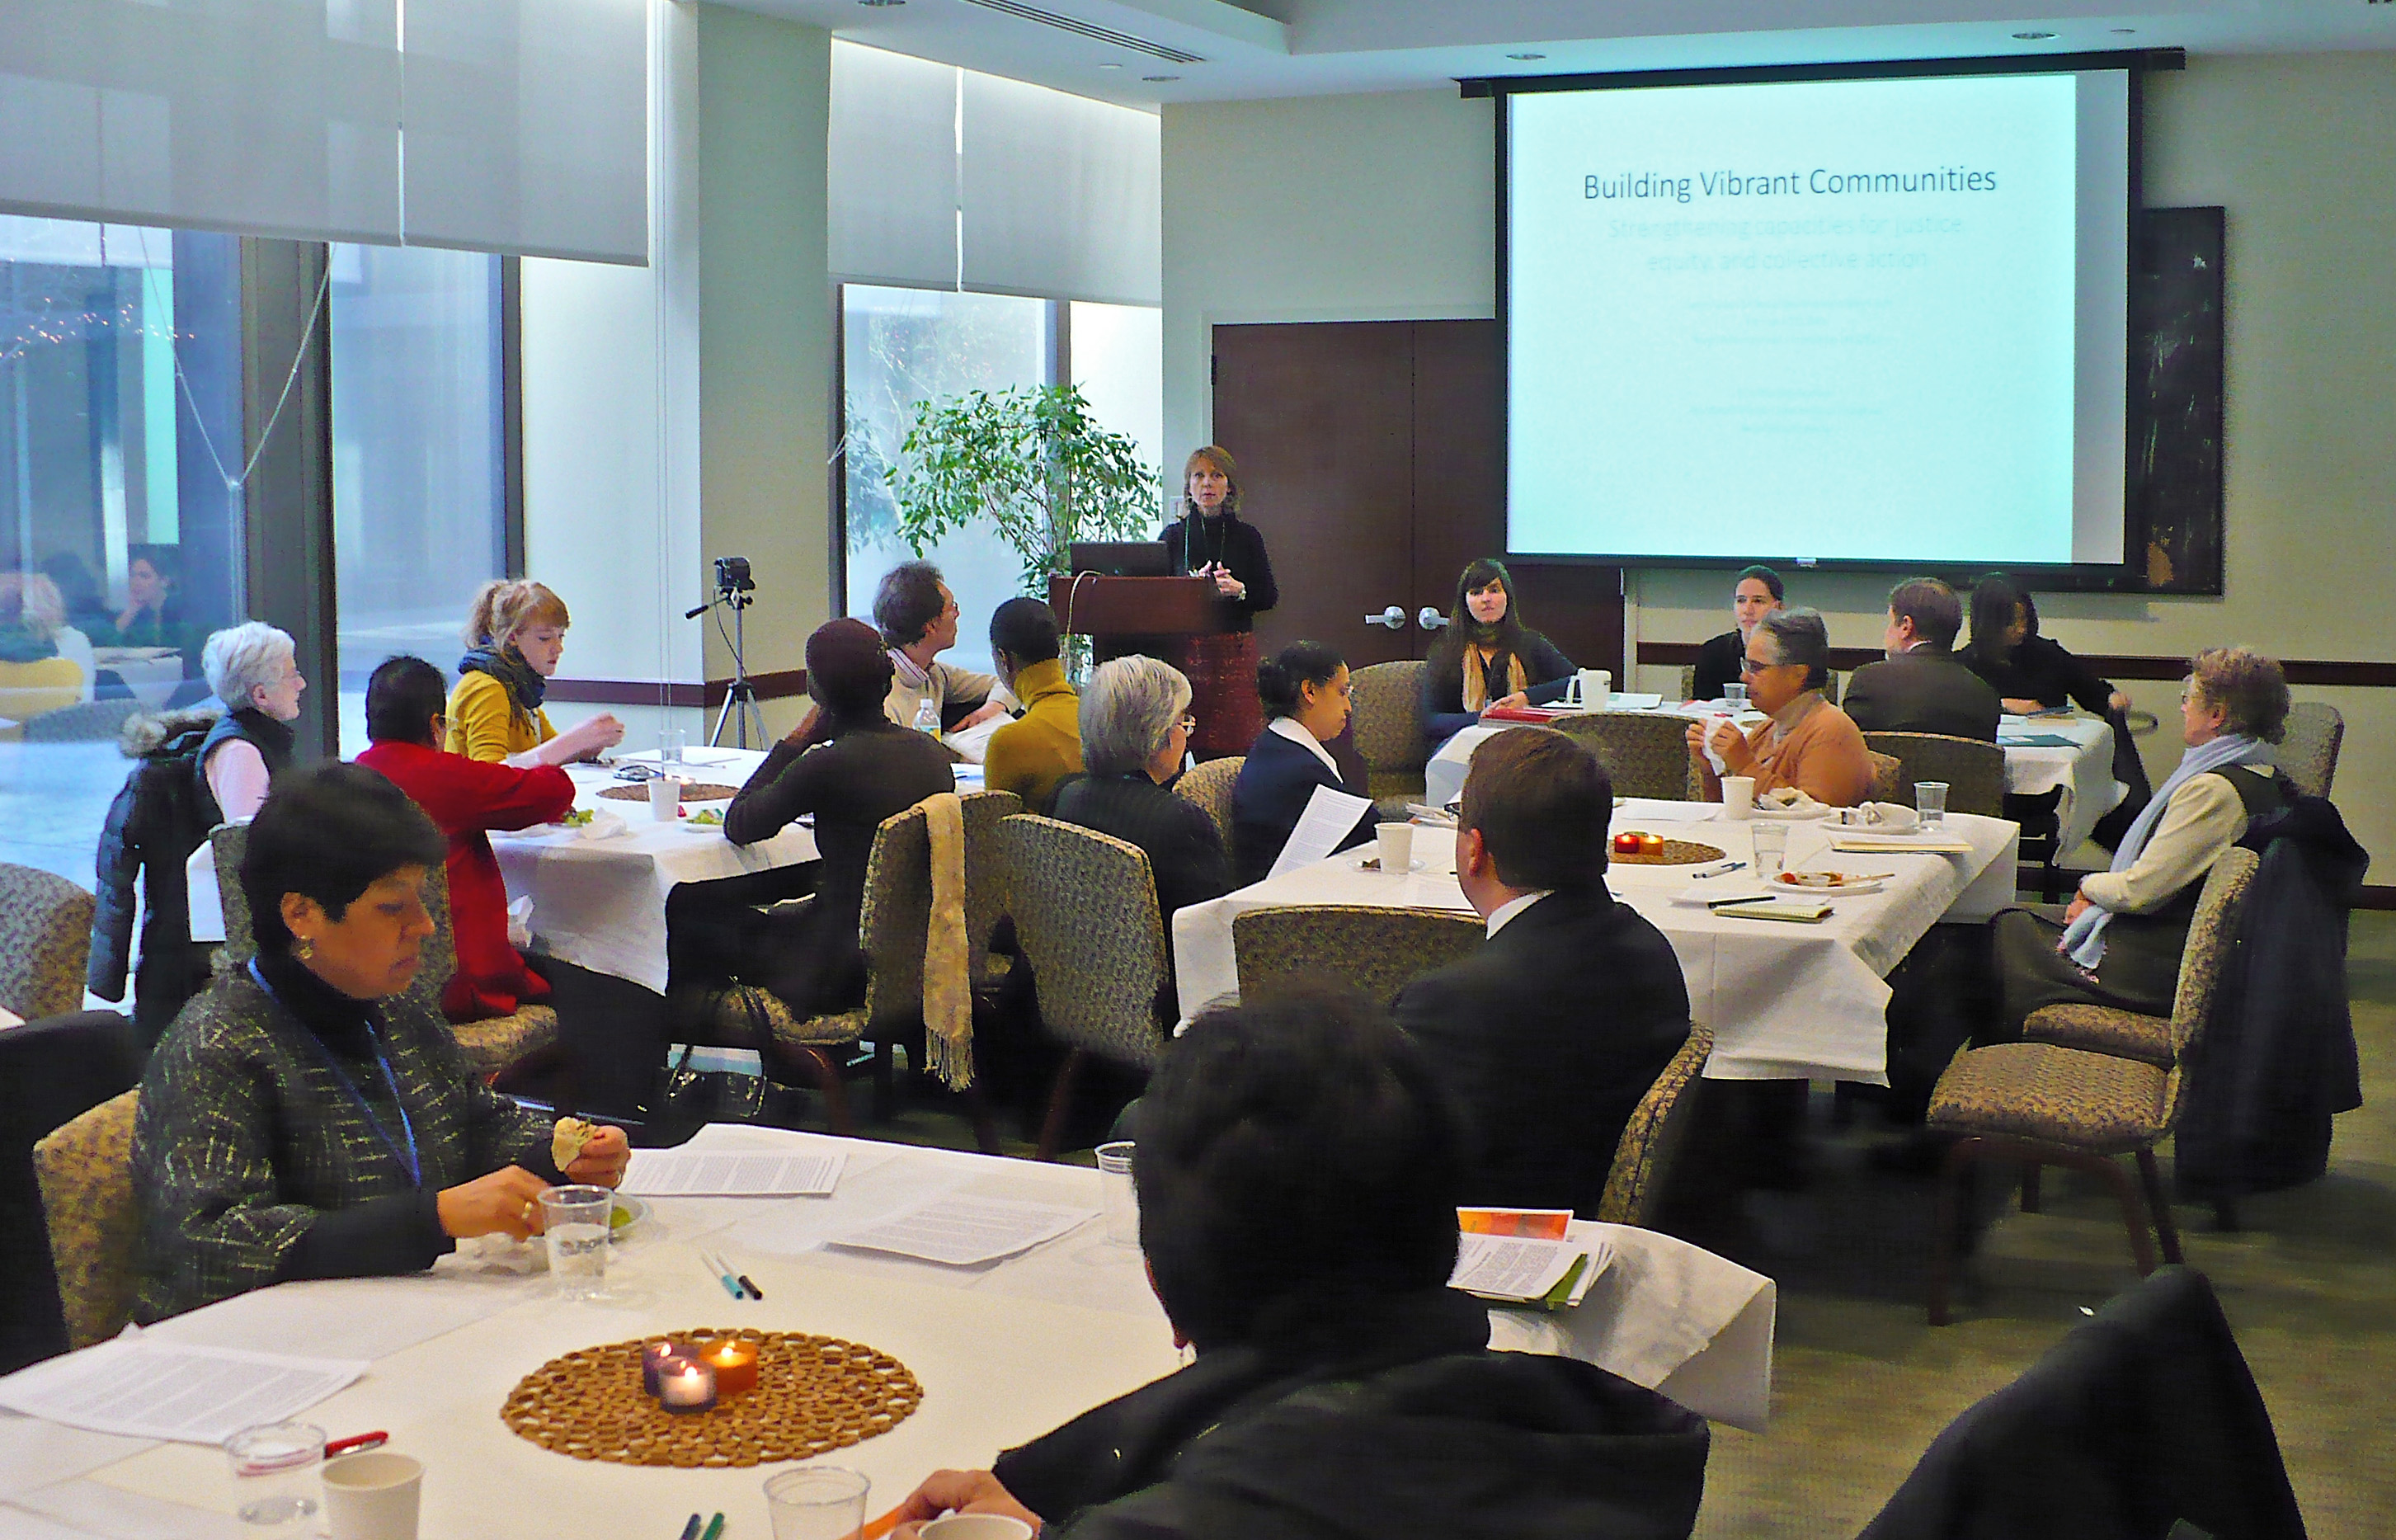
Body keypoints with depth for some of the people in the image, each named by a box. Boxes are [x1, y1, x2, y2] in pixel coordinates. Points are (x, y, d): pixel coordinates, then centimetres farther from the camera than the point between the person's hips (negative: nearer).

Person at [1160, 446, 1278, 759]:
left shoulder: (1246, 536, 10)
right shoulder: (1174, 535, 9)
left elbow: (1270, 596, 7)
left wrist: (1239, 590, -13)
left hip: (1236, 650, 0)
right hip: (1186, 648, 0)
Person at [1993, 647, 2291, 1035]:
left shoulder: (2212, 790, -25)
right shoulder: (2260, 777, 8)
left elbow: (2141, 891, -23)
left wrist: (2089, 887, -2)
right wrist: (2098, 895, 8)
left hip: (2161, 970, -10)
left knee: (2008, 930, 4)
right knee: (2015, 923, 18)